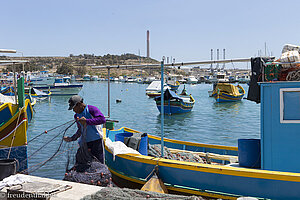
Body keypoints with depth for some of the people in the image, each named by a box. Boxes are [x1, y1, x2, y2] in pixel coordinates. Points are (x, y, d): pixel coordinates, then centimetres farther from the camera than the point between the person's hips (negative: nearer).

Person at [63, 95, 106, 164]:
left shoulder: (91, 109, -9)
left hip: (96, 140, -6)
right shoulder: (76, 116, 12)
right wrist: (72, 138, 5)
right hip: (84, 142, 6)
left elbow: (102, 119, -24)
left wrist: (87, 121, -27)